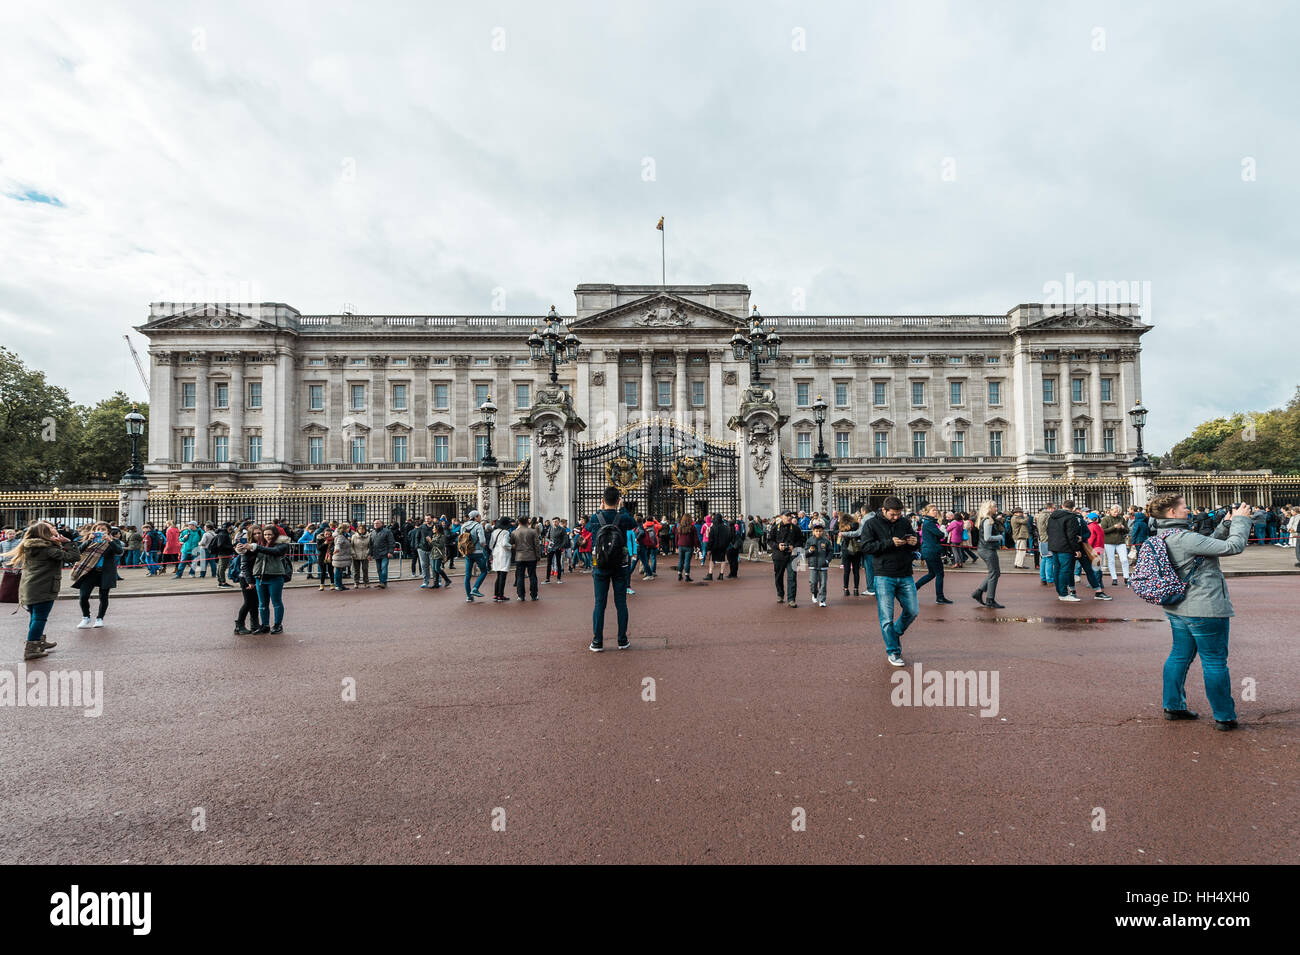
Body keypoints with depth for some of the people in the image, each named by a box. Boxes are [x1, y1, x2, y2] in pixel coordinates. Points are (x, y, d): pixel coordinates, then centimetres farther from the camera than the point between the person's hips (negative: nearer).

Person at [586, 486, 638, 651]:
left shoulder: (596, 517, -7)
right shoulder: (623, 518, -9)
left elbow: (588, 527, 16)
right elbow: (634, 524, 14)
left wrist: (600, 510, 20)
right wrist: (622, 508, 19)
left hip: (600, 567, 0)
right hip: (620, 567, 0)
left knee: (599, 603, 6)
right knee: (621, 603, 8)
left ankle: (597, 641, 8)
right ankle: (622, 640, 14)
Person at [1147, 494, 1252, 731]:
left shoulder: (1165, 536, 7)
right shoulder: (1183, 538, -23)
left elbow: (1209, 544, 15)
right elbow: (1232, 547, -19)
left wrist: (1227, 524, 8)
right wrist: (1240, 520, -5)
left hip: (1178, 609, 9)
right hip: (1205, 609, -9)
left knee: (1180, 656, 17)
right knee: (1214, 662, 4)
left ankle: (1173, 706, 26)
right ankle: (1224, 717, 17)